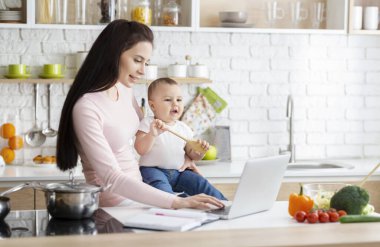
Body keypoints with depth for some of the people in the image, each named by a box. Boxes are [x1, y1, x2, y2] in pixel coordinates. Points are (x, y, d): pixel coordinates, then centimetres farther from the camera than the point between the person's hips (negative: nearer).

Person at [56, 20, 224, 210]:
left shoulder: (124, 88, 3)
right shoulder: (86, 108, -22)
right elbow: (112, 178, -27)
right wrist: (177, 202, -33)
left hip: (136, 194, 8)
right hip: (114, 206, -7)